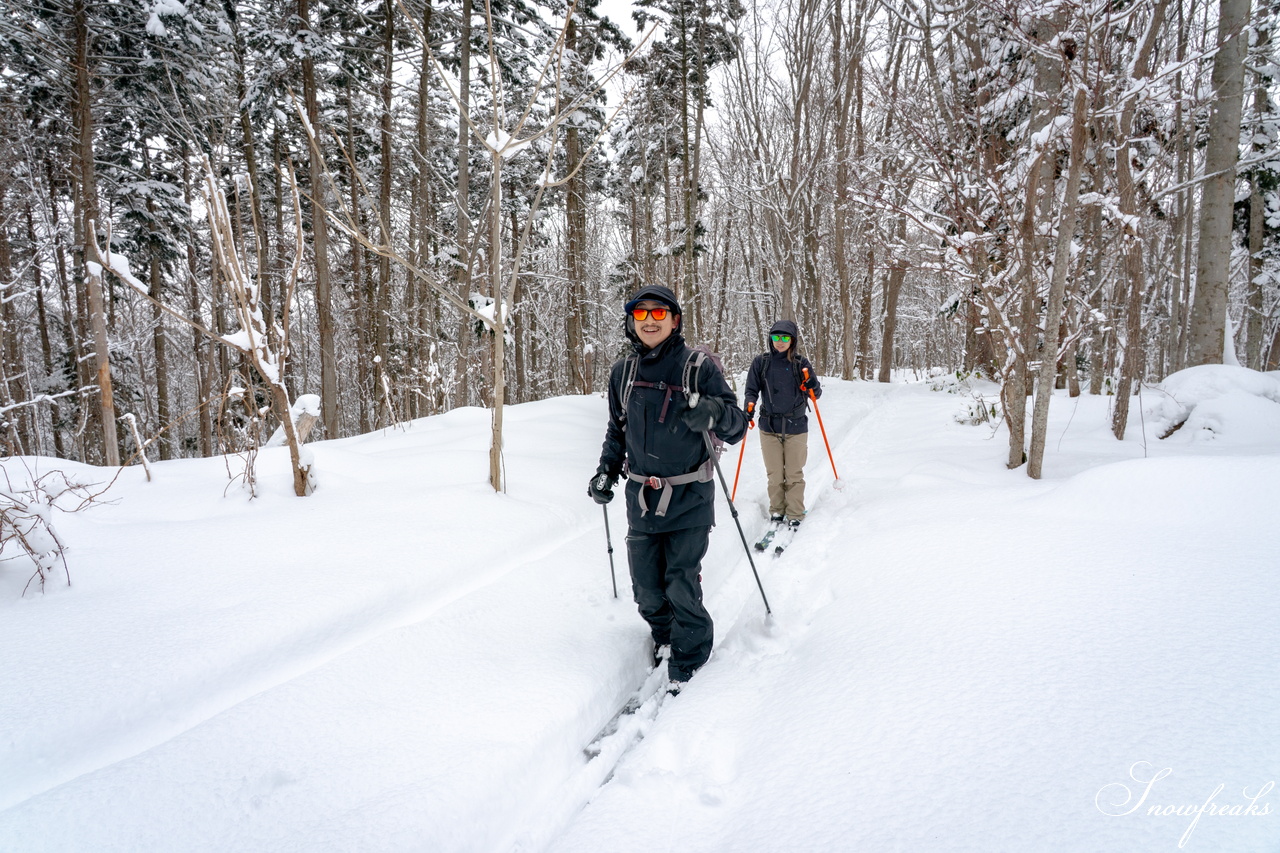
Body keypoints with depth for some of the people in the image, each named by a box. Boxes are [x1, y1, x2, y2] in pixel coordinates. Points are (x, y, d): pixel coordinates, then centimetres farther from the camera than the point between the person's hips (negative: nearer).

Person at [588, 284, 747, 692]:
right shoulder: (624, 372, 6)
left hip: (688, 500, -4)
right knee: (646, 589, 9)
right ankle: (664, 635, 38)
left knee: (681, 588, -5)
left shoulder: (698, 367, -8)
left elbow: (737, 425, -9)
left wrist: (713, 413, -30)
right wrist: (606, 471, 7)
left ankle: (688, 658, 19)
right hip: (641, 498, 4)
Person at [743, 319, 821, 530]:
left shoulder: (801, 363, 1)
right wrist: (749, 407, -16)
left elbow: (816, 394, 5)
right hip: (769, 427, 1)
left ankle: (794, 516, 12)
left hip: (796, 427, -1)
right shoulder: (760, 362, 2)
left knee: (794, 474, 4)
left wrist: (812, 384, -17)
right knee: (774, 474, 7)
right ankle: (776, 512, 21)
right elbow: (752, 390, 3)